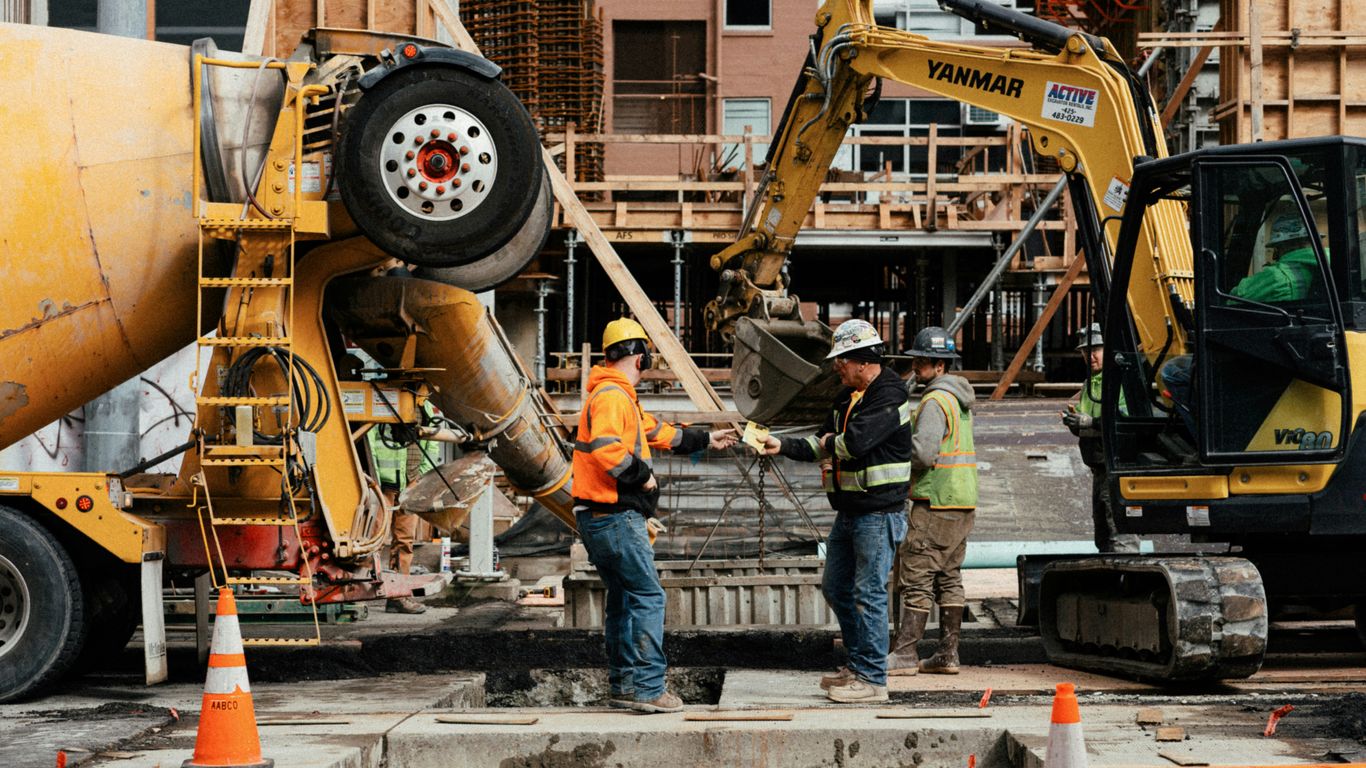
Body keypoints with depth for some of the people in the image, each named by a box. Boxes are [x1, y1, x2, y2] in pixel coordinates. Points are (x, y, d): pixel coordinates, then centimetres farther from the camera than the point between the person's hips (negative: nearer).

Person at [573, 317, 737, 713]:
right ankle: (647, 687, -9)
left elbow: (656, 432, 32)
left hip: (601, 517, 11)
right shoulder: (611, 396, -14)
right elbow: (605, 449, -29)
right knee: (648, 596, -9)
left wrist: (705, 439, 39)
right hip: (616, 517, -11)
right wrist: (642, 475, -17)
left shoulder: (621, 397, 20)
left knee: (623, 598, 16)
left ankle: (624, 685, 22)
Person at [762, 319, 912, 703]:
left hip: (878, 513, -10)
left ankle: (872, 679, 1)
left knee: (868, 595, -7)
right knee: (836, 588, 16)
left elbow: (855, 441, -29)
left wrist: (829, 442, -8)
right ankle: (858, 665, 27)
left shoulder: (889, 397, -16)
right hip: (849, 511, 10)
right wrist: (783, 446, 5)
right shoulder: (847, 396, 15)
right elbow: (822, 444, 19)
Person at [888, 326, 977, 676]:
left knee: (915, 573, -7)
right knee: (948, 576, 11)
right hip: (963, 502, 10)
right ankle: (947, 654, 13)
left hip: (937, 503, -10)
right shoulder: (958, 398, 17)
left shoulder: (935, 401, -14)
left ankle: (904, 653, -7)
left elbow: (923, 452, -23)